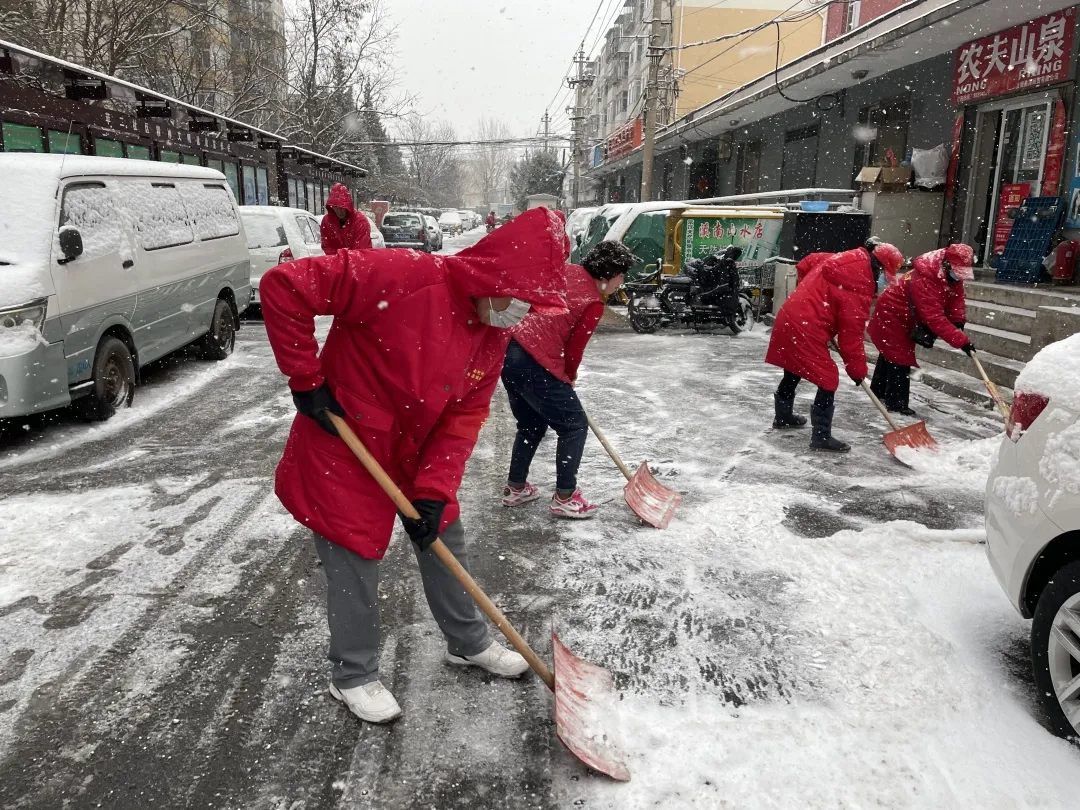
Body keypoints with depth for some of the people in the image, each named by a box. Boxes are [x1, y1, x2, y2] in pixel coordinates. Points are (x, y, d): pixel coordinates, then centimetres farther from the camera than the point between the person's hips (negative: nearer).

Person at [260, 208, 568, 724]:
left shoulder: (496, 331, -6)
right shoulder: (403, 277, -30)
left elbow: (466, 414, -3)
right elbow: (283, 287, -29)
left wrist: (434, 489, -12)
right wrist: (306, 380, -24)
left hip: (418, 450, 7)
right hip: (344, 447, -7)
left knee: (445, 543, 17)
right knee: (355, 561, 5)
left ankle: (469, 643, 41)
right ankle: (353, 676, 29)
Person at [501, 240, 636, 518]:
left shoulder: (567, 271, 12)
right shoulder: (594, 304, -8)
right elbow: (574, 349, -4)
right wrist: (569, 378, 16)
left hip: (510, 351, 9)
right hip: (535, 365, -9)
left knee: (531, 425, 25)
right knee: (575, 426, 8)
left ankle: (515, 487, 35)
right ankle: (564, 498, 14)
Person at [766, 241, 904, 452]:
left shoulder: (838, 259, 7)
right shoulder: (857, 290, -16)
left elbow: (805, 265, 23)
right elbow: (851, 336, -13)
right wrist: (858, 370, -3)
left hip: (789, 319, 10)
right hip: (807, 331, -10)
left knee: (793, 373, 25)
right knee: (828, 380, -3)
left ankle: (783, 417, 43)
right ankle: (821, 436, 1)